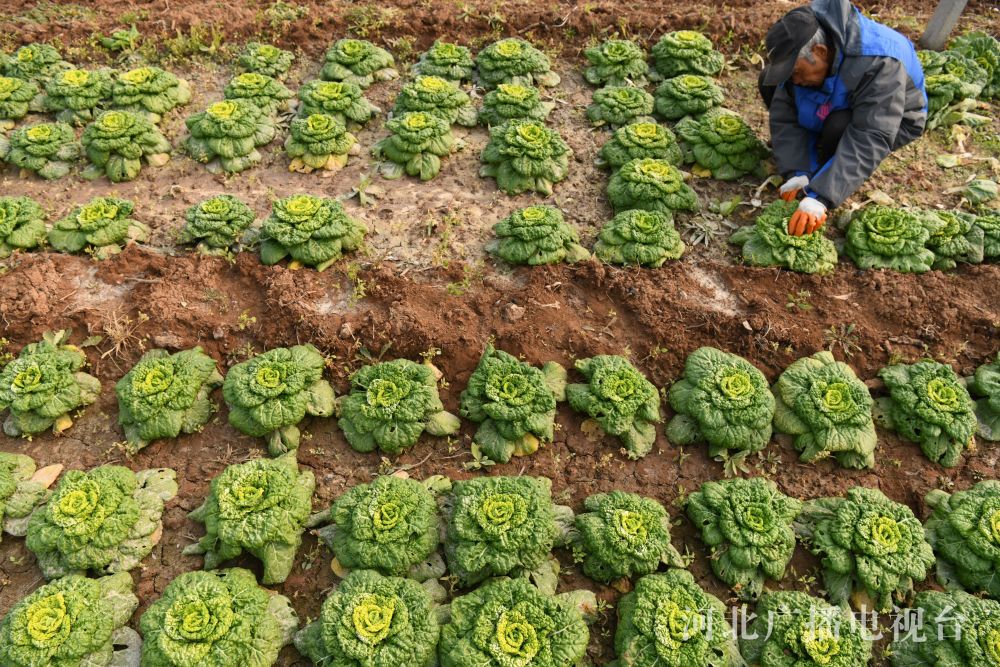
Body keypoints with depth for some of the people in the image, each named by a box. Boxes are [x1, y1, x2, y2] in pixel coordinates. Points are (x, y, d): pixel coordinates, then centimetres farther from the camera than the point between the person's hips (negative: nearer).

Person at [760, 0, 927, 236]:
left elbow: (870, 139, -45)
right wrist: (797, 172, -37)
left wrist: (821, 197, -55)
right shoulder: (799, 53, -23)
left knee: (839, 127, -39)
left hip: (894, 118, -5)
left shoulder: (879, 65, -39)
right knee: (769, 81, -11)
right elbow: (784, 116, -24)